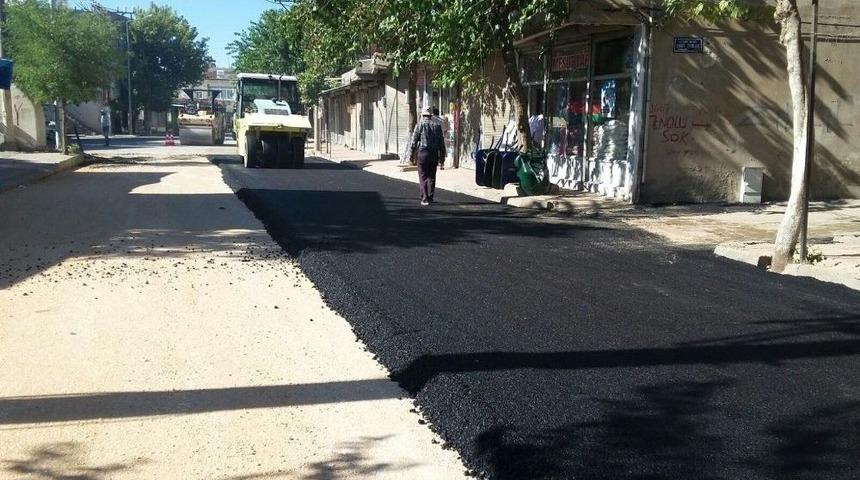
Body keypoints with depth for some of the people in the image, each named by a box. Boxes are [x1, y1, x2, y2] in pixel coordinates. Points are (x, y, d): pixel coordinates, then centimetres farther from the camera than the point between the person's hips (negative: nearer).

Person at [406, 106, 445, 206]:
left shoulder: (420, 125, -3)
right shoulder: (437, 125, 7)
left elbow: (414, 140, -4)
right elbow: (441, 142, 9)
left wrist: (410, 153, 6)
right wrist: (442, 156, 15)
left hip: (423, 153, -3)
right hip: (434, 153, 4)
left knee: (423, 177, 0)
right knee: (431, 176, 11)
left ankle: (425, 199, -4)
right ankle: (430, 198, 15)